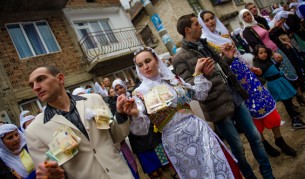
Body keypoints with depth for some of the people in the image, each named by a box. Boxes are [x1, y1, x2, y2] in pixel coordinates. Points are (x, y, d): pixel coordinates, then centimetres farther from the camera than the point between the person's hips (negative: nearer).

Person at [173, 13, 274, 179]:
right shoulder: (181, 58, -10)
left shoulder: (205, 45, 13)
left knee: (255, 137, 14)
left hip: (236, 98, 7)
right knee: (238, 148, 7)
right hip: (218, 106, -7)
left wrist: (229, 58, 5)